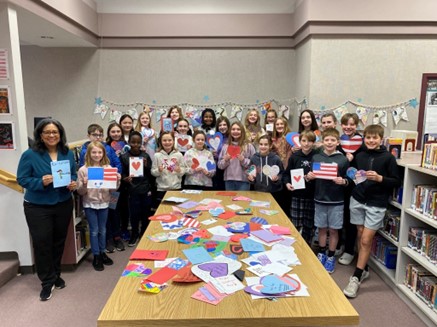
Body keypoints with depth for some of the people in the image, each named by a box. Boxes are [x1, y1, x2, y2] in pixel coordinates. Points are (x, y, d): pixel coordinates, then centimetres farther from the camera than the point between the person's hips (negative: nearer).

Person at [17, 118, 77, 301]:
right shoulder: (30, 155, -12)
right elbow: (22, 179, -11)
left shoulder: (68, 154, 0)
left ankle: (56, 275, 35)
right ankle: (47, 281, 19)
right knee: (42, 243, 1)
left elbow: (73, 175, 9)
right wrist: (41, 182, -28)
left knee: (59, 241, 15)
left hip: (63, 205, 4)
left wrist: (73, 184, -12)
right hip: (37, 207, -3)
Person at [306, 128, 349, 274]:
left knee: (333, 230, 9)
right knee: (321, 228, 14)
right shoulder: (316, 157, 0)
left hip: (336, 201, -2)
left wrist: (343, 181, -21)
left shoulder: (343, 159, -5)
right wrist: (308, 177, -13)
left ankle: (331, 257, 26)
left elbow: (348, 180, -1)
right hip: (320, 199, 2)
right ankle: (321, 253, 32)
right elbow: (310, 177, 8)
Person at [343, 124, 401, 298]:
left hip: (376, 204, -4)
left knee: (366, 240, -3)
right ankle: (364, 268, 29)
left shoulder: (388, 157, -5)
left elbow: (397, 182, -4)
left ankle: (356, 277, 7)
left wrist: (379, 178, -19)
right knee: (360, 235, 11)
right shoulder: (359, 156, 5)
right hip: (357, 200, 4)